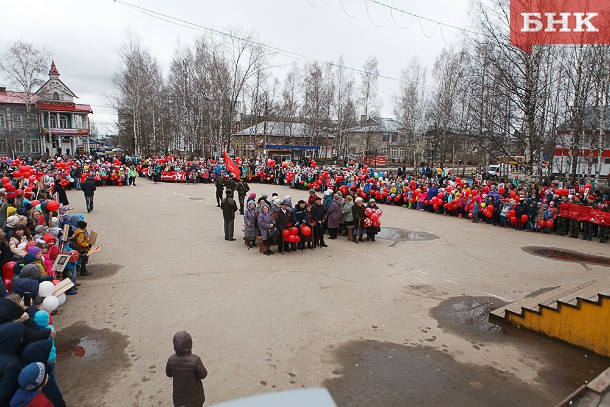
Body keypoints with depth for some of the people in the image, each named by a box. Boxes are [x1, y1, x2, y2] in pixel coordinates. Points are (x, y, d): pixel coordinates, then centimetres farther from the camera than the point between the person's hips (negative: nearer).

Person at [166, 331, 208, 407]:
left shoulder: (171, 360, -24)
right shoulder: (195, 360, -35)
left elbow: (169, 374, -4)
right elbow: (202, 375, -20)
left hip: (179, 394, 3)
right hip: (194, 394, -3)